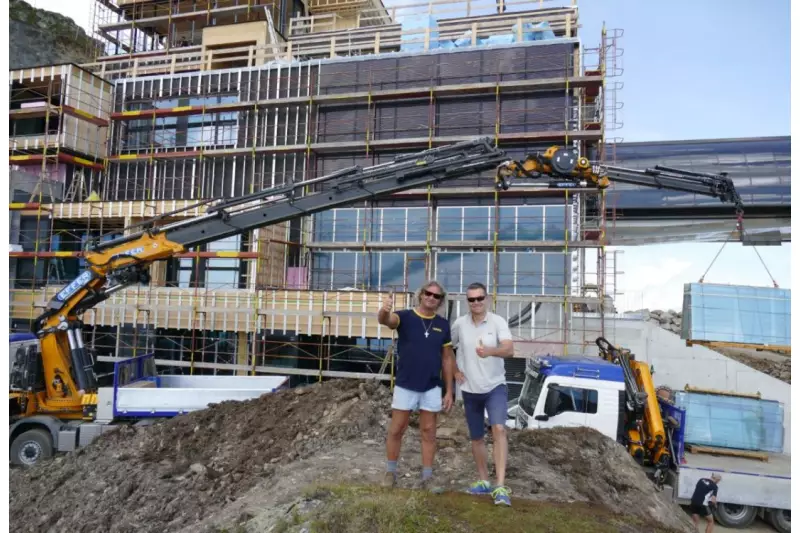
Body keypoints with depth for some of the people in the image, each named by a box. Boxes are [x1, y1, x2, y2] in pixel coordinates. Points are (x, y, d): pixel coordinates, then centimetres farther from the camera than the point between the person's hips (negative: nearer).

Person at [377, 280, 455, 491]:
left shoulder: (443, 324, 2)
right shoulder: (405, 317, -7)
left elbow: (447, 358, 6)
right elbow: (386, 320, -30)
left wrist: (449, 390, 4)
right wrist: (384, 310, -54)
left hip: (432, 388, 2)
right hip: (405, 385, -2)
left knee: (428, 432, 10)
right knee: (396, 430, 8)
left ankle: (427, 477, 22)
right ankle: (390, 472, 26)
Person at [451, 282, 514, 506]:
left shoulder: (498, 321, -12)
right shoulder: (459, 324, -4)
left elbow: (509, 349, -26)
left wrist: (490, 351, -45)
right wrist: (455, 371, 5)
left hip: (495, 386, -3)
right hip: (470, 390, 3)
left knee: (499, 429, -21)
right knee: (476, 438, 13)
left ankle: (500, 486, -18)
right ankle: (484, 480, 31)